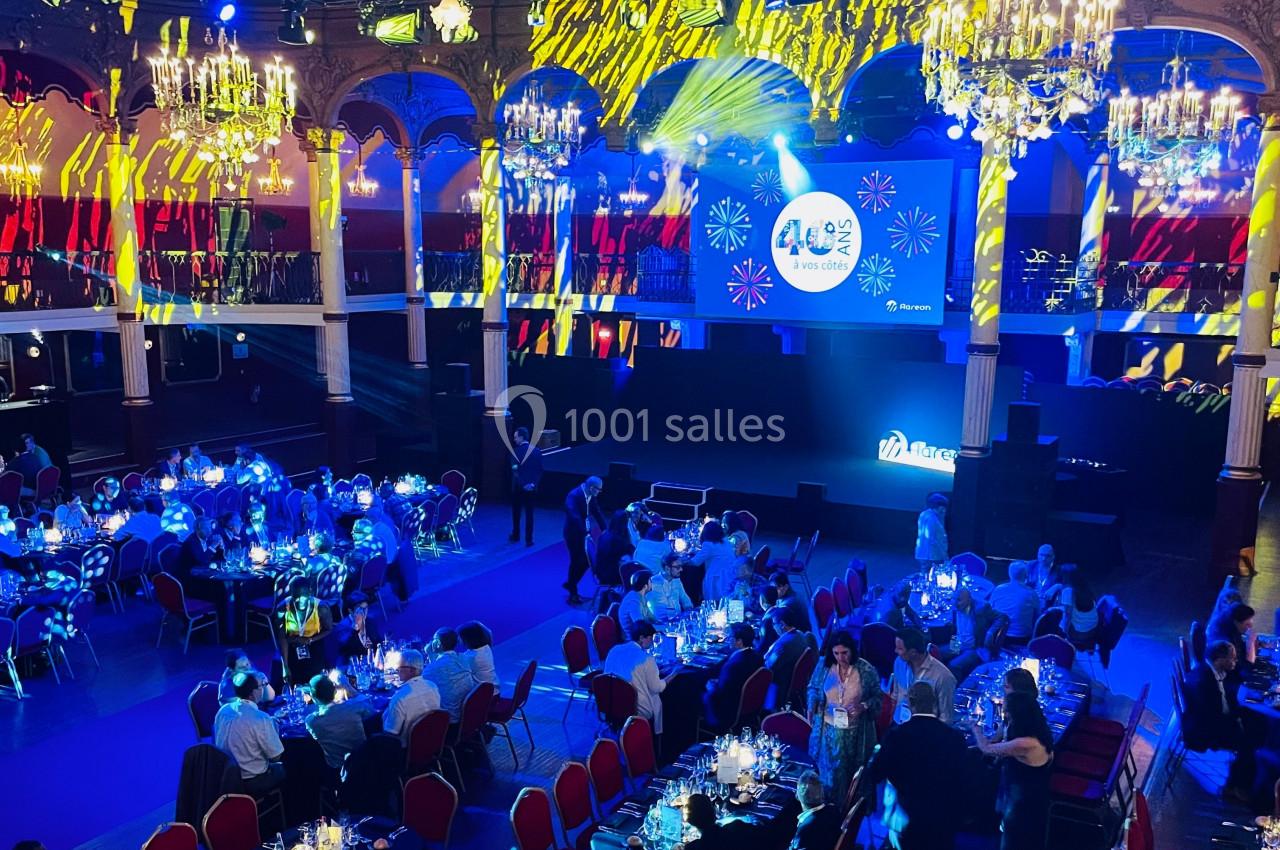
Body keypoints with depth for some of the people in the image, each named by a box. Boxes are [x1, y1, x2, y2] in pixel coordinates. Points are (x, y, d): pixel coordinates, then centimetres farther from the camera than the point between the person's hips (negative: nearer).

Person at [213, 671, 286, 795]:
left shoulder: (223, 710, -5)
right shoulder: (261, 719, -26)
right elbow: (276, 756, -16)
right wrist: (273, 725, -3)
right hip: (252, 782, -6)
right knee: (283, 768, 20)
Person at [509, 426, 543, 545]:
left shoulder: (516, 451, -11)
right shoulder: (537, 450, -1)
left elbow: (514, 469, -18)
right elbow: (540, 470, -2)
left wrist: (523, 484, -14)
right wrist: (534, 483, -1)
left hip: (518, 487, -2)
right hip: (531, 488, 2)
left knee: (516, 512, 16)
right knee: (529, 514, 5)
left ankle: (515, 536, 28)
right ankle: (528, 540, 4)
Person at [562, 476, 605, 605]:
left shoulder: (591, 496, -1)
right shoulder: (574, 496, -24)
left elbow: (597, 512, 5)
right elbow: (574, 516, -35)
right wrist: (585, 532, -41)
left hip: (584, 533, 7)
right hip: (574, 533, -7)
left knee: (586, 560, 11)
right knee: (577, 561, 0)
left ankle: (570, 583, 32)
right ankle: (573, 594, 14)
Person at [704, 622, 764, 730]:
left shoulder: (733, 664, -33)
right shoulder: (757, 656, -7)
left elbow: (719, 694, -24)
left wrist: (711, 687, -4)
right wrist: (719, 682, 9)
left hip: (731, 712, -8)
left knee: (703, 696, 11)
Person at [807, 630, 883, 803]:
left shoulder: (867, 671, -13)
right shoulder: (823, 665, -7)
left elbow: (878, 697, -1)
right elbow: (813, 688, 8)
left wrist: (864, 706, -20)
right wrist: (812, 704, -11)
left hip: (854, 733, -2)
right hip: (828, 730, 2)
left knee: (850, 774, 13)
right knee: (827, 771, 13)